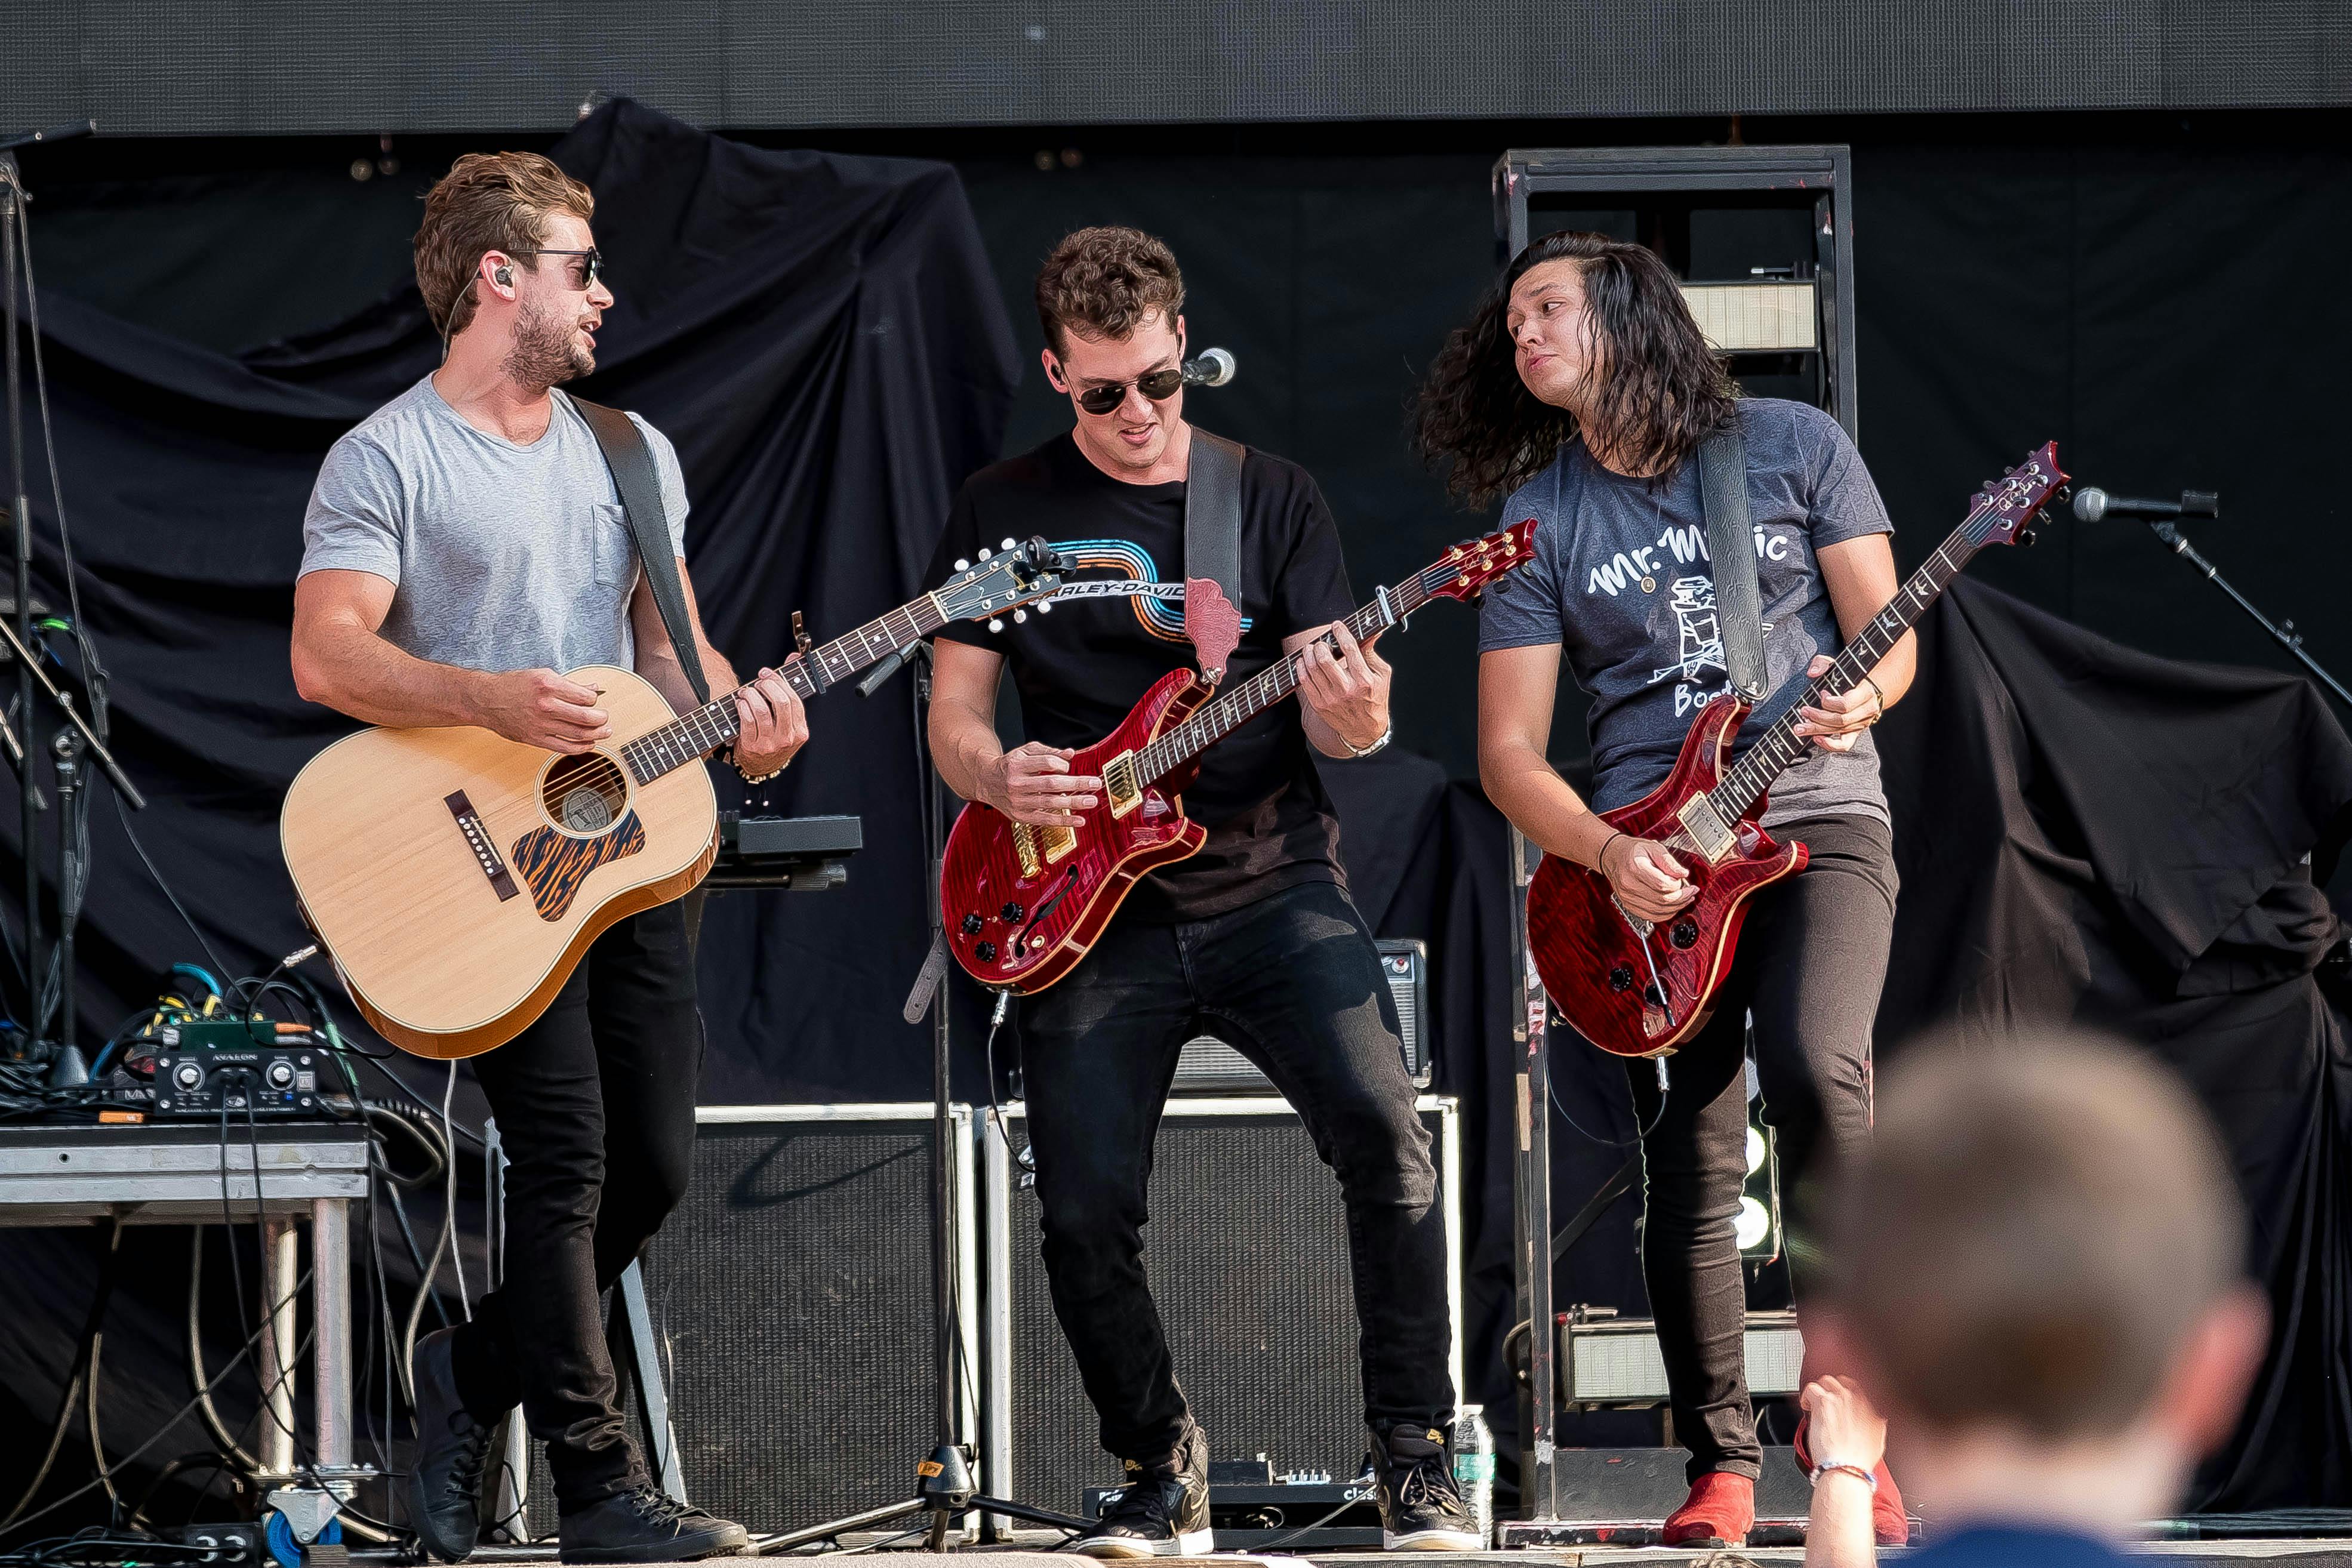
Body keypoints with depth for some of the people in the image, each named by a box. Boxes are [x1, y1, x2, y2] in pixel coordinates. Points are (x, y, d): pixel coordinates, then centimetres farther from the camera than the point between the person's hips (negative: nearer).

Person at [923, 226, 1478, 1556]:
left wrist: (1357, 721, -21)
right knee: (1085, 1214, -11)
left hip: (1272, 884, -1)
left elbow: (1330, 693, 3)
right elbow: (955, 710, 12)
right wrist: (998, 776, -11)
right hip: (1095, 910, 1)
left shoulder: (1274, 498, 8)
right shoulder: (1005, 512, 8)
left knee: (1384, 1134, -20)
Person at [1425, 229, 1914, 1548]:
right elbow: (1511, 753, 4)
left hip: (1817, 814, -2)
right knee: (1693, 1164, -5)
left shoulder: (1792, 445, 5)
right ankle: (1723, 1464, 8)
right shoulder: (1537, 520, 7)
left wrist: (1863, 694, -18)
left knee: (1815, 1069, -26)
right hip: (1651, 859, 2)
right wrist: (1607, 853, -14)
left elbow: (1885, 634, 5)